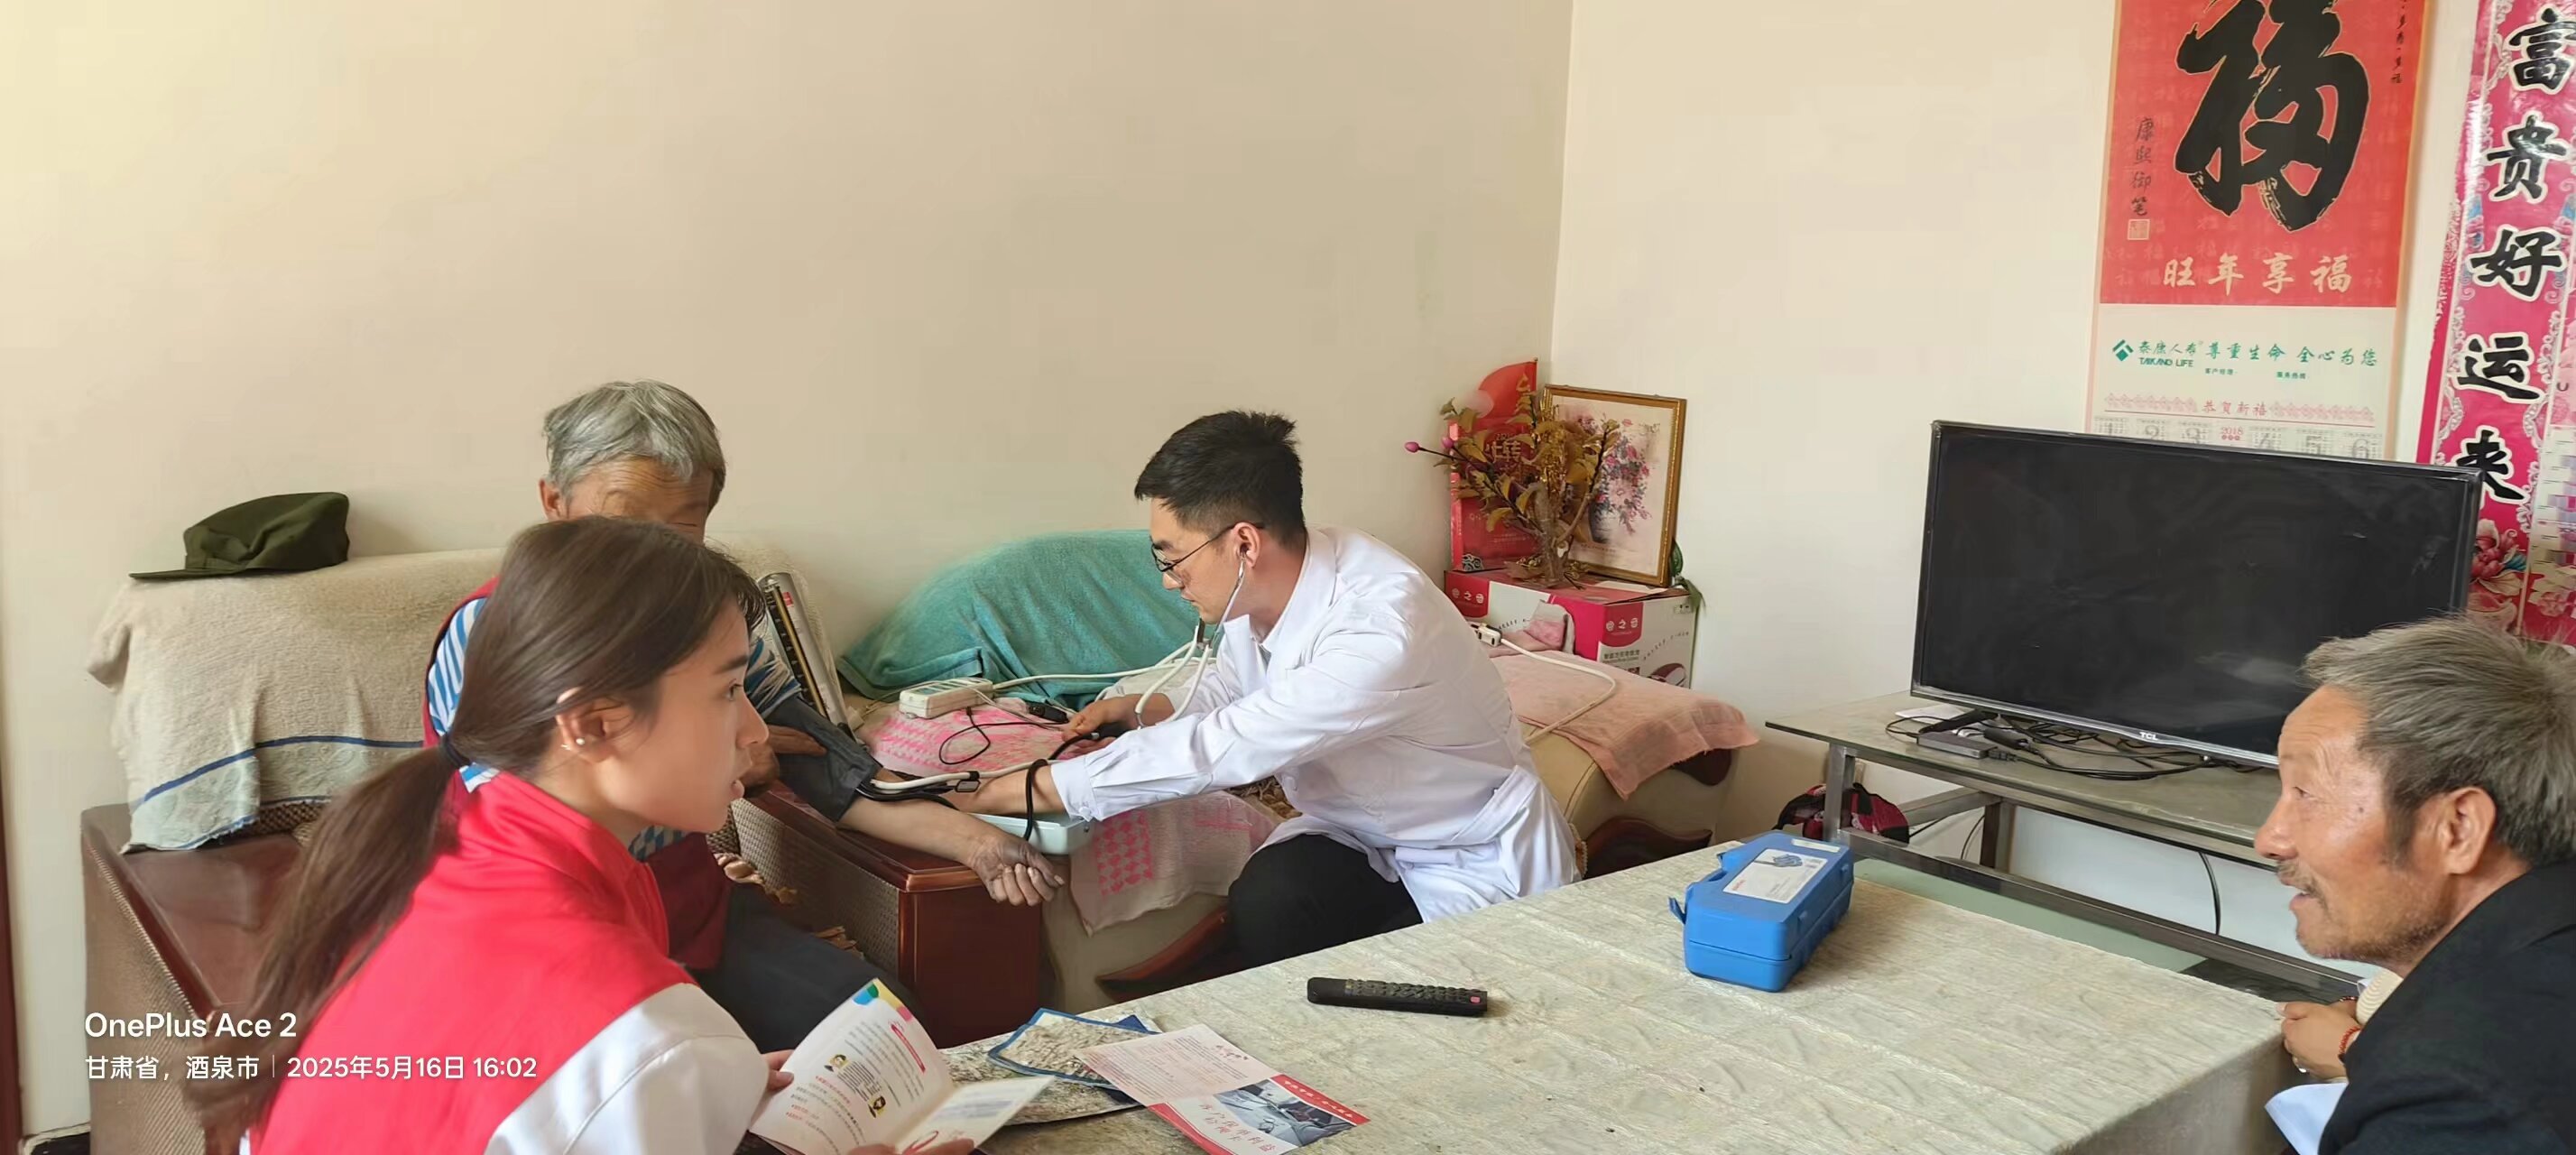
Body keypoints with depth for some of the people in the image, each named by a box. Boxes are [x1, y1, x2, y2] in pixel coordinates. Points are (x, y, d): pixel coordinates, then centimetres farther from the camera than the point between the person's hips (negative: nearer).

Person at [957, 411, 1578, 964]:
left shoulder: (1381, 632, -34)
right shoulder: (1261, 587, -8)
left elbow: (1214, 752, -33)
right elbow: (1227, 695, 16)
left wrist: (1008, 793, -25)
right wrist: (1142, 710, -6)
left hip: (1477, 861, -6)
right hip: (1361, 833, 7)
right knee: (1264, 904, -21)